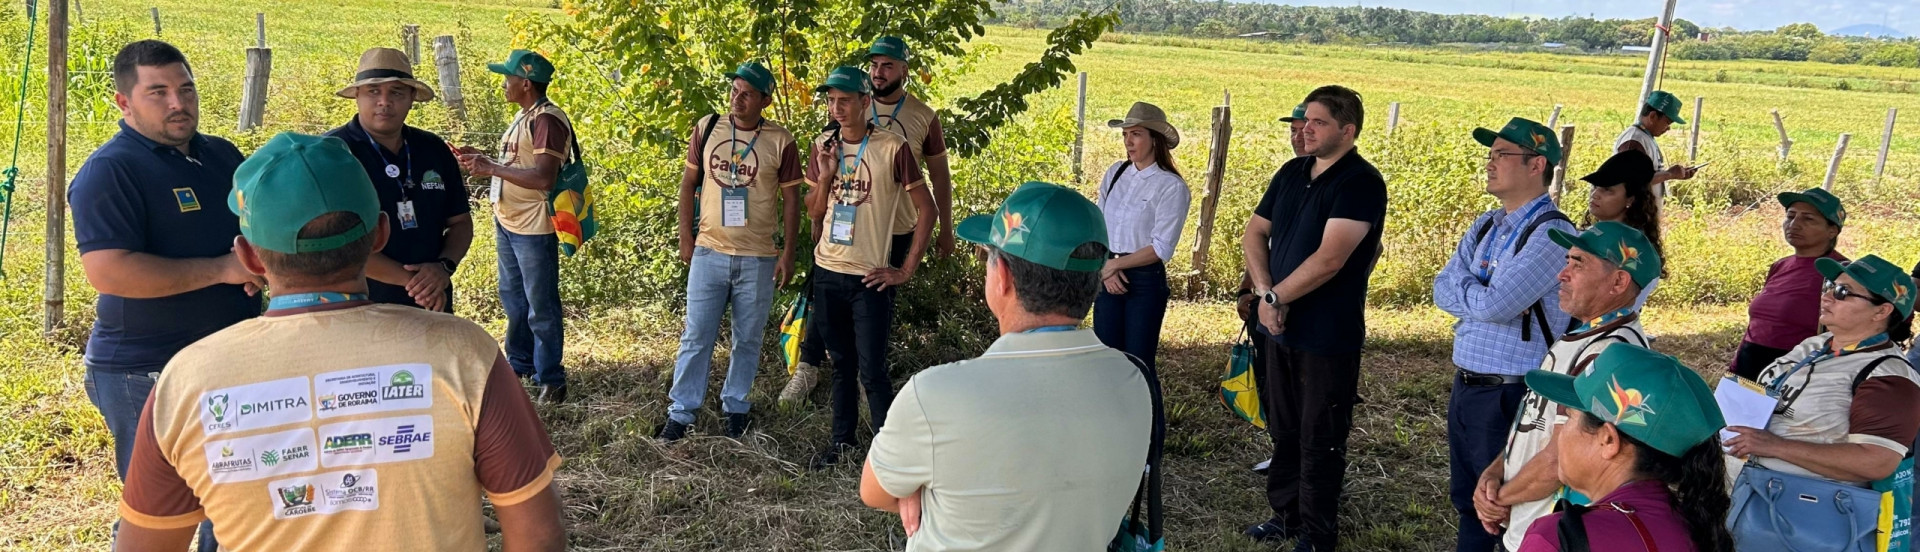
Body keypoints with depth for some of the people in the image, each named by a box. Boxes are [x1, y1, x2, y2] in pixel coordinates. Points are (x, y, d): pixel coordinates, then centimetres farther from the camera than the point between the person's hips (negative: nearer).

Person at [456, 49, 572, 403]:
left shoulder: (547, 120, -20)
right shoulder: (523, 117, 12)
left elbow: (543, 177, -28)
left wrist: (492, 168, -24)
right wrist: (482, 160, 6)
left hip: (534, 229, -10)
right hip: (506, 224, 10)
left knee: (541, 307, 0)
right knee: (513, 299, 22)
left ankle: (551, 380, 11)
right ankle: (519, 364, 38)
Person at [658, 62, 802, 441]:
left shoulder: (781, 141, -4)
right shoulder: (707, 128, 1)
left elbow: (791, 200, 1)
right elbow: (688, 184, 8)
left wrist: (788, 253, -3)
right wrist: (686, 238, 4)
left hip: (759, 258, -1)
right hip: (709, 252, 1)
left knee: (748, 339, 10)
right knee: (696, 336, 4)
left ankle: (735, 407, 26)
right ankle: (681, 411, 13)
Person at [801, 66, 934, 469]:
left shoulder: (892, 149, -10)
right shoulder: (824, 149, 5)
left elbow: (926, 209, -8)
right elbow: (814, 212, 9)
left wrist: (906, 271, -10)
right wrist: (825, 176, -10)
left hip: (870, 278, -5)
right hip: (827, 273, 5)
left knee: (871, 370, -5)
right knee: (841, 364, 16)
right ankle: (842, 439, 29)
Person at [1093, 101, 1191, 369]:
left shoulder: (1171, 186, -10)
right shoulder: (1114, 174, 6)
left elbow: (1161, 249, -13)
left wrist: (1116, 264, -9)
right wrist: (1107, 268, -8)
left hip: (1145, 280, -5)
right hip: (1108, 278, 5)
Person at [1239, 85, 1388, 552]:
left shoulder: (1361, 182, -16)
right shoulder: (1292, 173, 8)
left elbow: (1329, 259, -25)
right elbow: (1255, 234, 9)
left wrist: (1275, 297, -14)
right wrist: (1266, 294, -6)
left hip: (1328, 335, -7)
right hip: (1281, 327, 8)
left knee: (1319, 440, 4)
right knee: (1283, 429, 19)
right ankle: (1286, 514, 34)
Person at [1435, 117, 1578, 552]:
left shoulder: (1551, 234, -17)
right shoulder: (1485, 226, 11)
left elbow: (1494, 304, -25)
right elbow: (1443, 290, 4)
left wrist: (1466, 287, -5)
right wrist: (1484, 293, -14)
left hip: (1510, 395, -8)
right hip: (1466, 385, 8)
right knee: (1468, 501, 20)